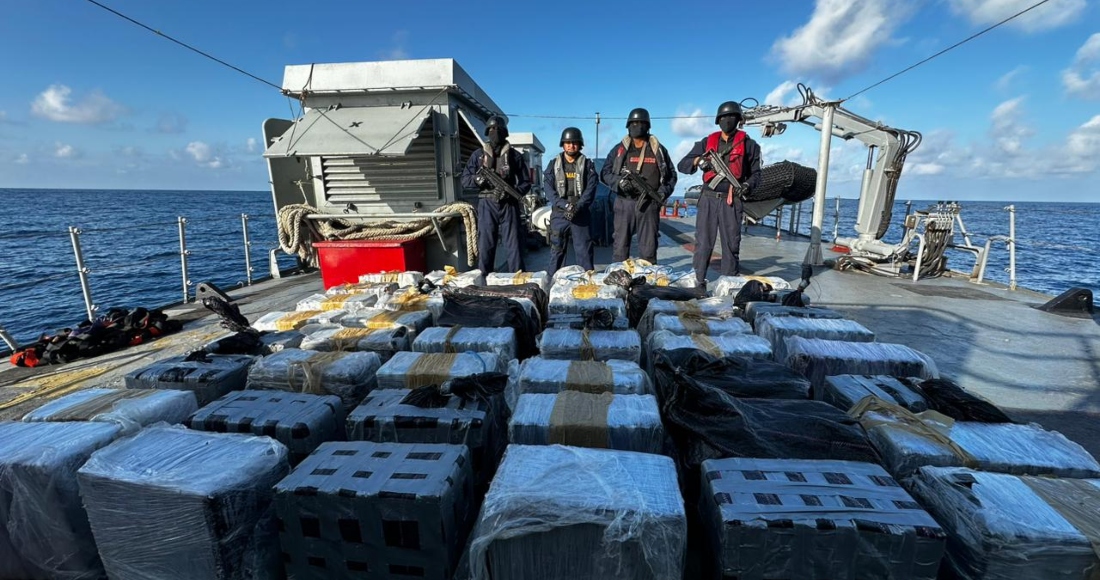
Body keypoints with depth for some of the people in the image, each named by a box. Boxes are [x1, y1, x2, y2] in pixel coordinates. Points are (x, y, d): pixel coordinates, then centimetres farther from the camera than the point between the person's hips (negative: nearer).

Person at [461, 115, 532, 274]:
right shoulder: (478, 155, 12)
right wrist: (478, 179, -12)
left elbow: (526, 182, 6)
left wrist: (511, 192, -12)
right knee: (485, 245, 1)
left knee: (513, 245, -1)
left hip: (509, 205, -1)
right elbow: (465, 179, 10)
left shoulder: (514, 155, 9)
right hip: (487, 205, 1)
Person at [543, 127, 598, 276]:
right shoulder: (553, 165, 9)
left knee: (584, 251, 1)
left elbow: (590, 190, -2)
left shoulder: (587, 165, 7)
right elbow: (549, 189, 0)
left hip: (581, 215, 0)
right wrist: (564, 204, -15)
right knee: (556, 250, 5)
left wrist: (577, 207, -17)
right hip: (559, 214, 1)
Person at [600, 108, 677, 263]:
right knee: (620, 247, 2)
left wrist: (663, 192, -2)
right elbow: (604, 173, 7)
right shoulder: (619, 149, 10)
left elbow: (671, 175, 16)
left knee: (648, 248, 3)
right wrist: (619, 182, -12)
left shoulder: (658, 149, 12)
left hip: (649, 205, 0)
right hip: (624, 204, 0)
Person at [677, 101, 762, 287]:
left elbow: (755, 173, 10)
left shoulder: (748, 144, 8)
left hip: (731, 201, -1)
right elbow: (682, 165, 7)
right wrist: (697, 160, -14)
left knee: (731, 245, 2)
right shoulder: (707, 142, 12)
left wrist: (747, 185, -11)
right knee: (703, 243, 0)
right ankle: (697, 282, 6)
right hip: (708, 198, 1)